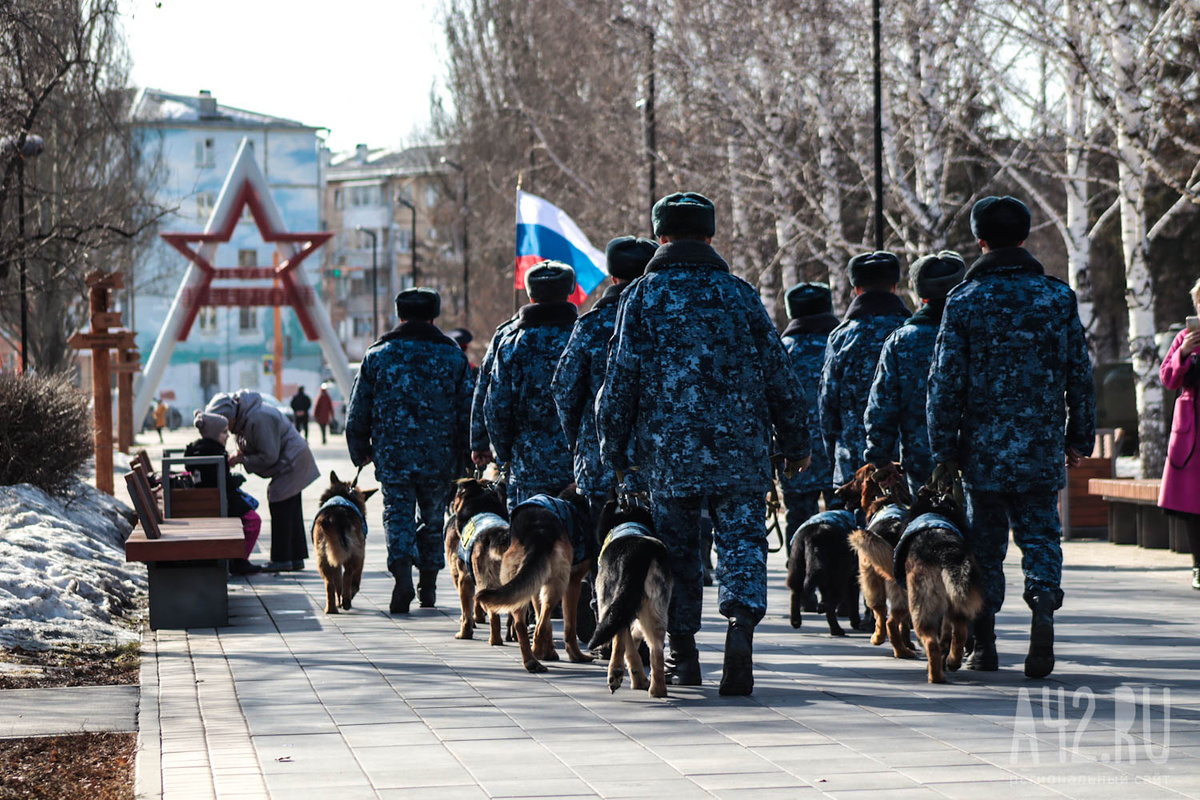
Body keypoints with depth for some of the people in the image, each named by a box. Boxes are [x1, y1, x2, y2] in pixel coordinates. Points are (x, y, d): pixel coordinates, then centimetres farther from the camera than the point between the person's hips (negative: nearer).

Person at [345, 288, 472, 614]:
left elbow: (357, 412, 6)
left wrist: (360, 452, 17)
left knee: (398, 515, 0)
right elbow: (468, 410, 6)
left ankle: (402, 572, -24)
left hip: (392, 456, -1)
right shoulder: (453, 355, 4)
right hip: (439, 458, 1)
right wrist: (465, 455, 14)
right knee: (432, 517, 14)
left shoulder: (378, 355, 3)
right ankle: (428, 585, 18)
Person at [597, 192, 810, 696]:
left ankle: (683, 653, 13)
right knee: (742, 539, -1)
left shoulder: (641, 297, 3)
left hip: (667, 448, 0)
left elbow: (621, 377, 0)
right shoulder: (740, 294, 8)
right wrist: (796, 442, 18)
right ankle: (742, 623, -27)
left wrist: (614, 446, 8)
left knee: (677, 550, 11)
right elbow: (778, 375, 10)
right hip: (740, 448, 0)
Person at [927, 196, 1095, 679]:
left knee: (985, 540, 9)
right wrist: (1079, 436, 15)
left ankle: (984, 644, 10)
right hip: (1041, 445, 1)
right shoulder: (1058, 297, 3)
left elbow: (946, 382, -4)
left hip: (983, 445, -1)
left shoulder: (964, 300, -4)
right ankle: (1044, 603, -23)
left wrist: (944, 449, 2)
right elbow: (1080, 374, 6)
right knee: (1039, 534, 5)